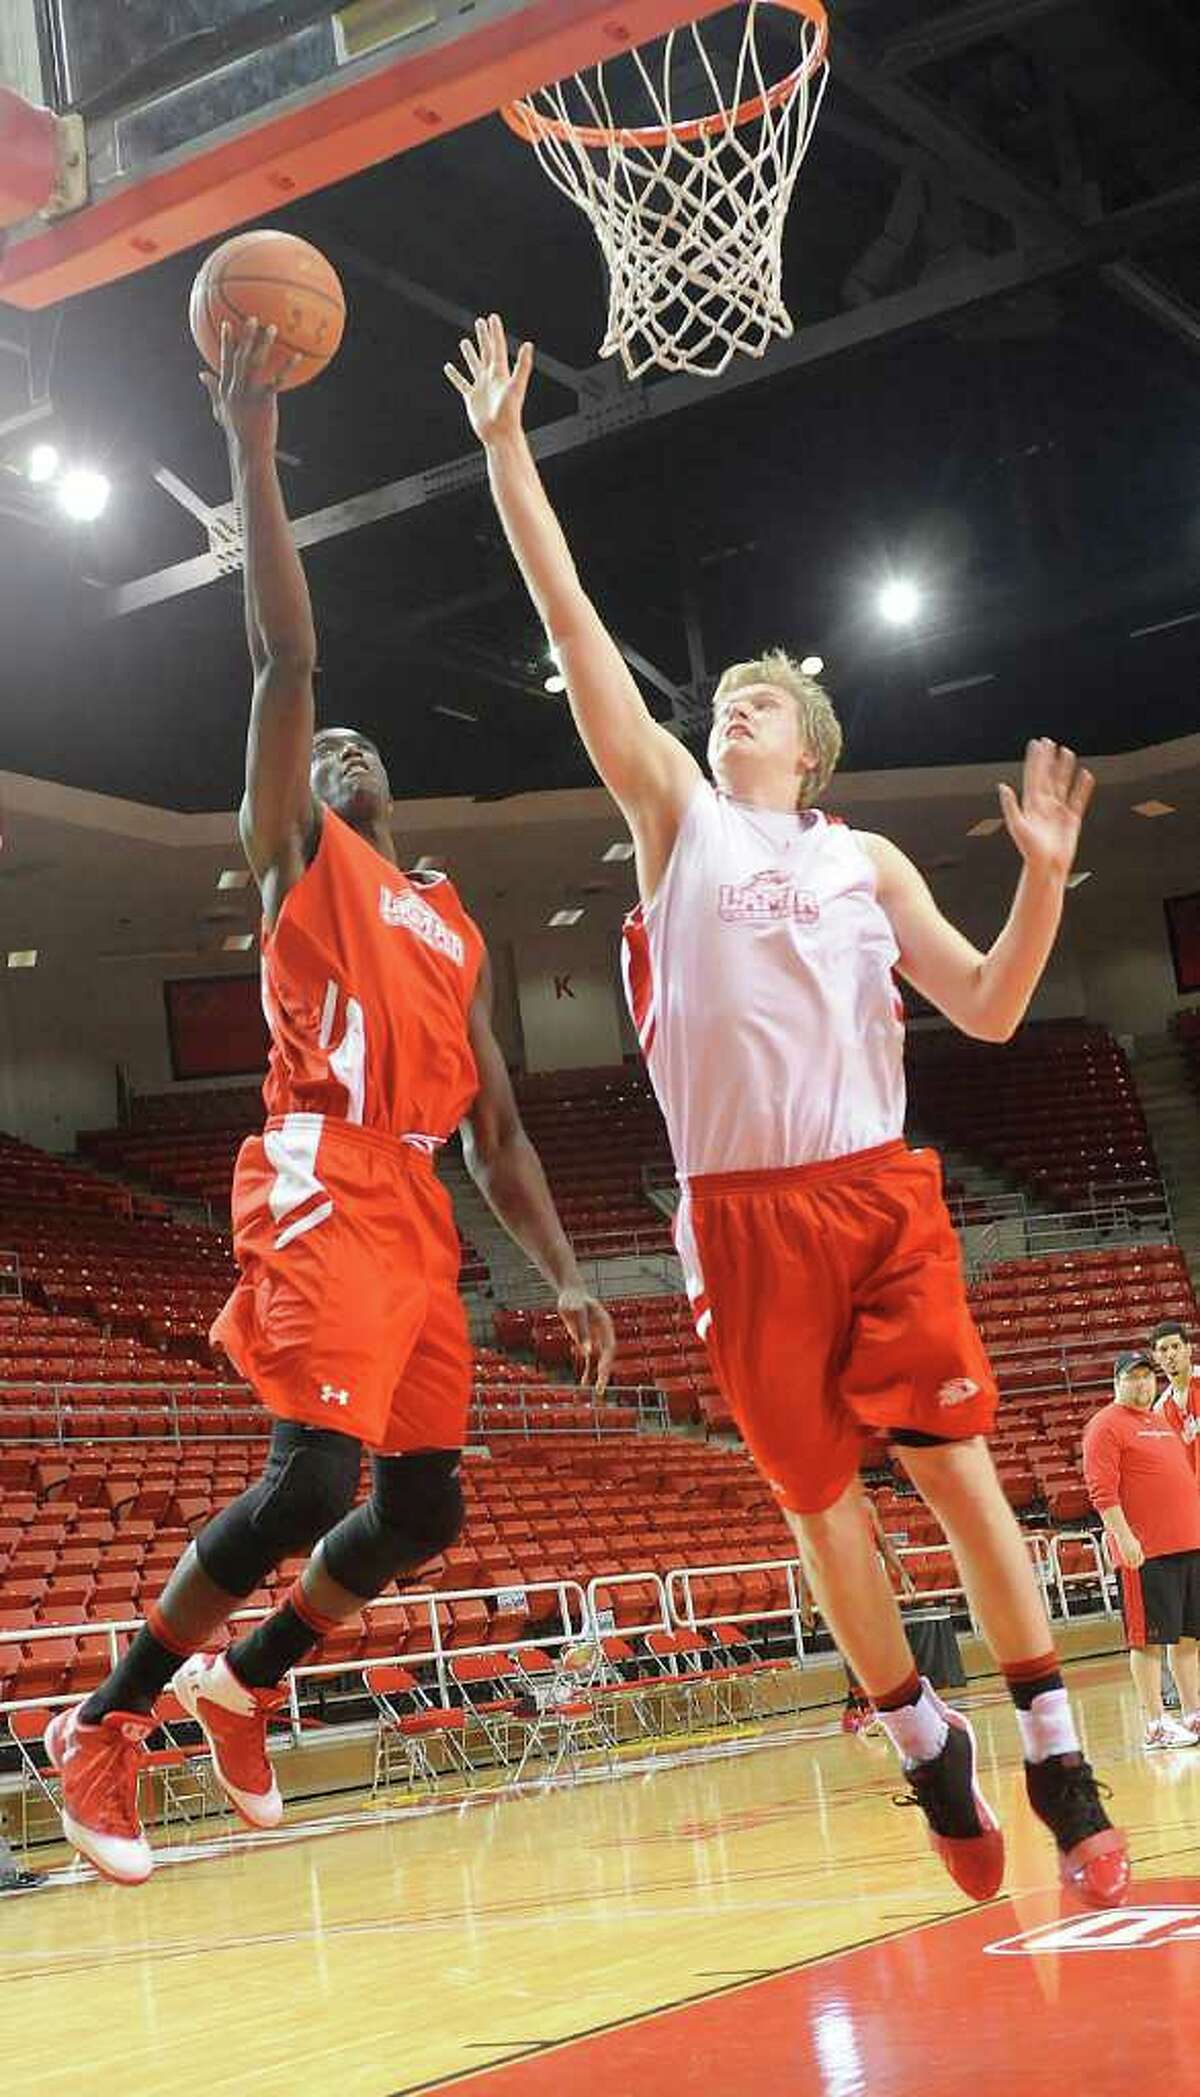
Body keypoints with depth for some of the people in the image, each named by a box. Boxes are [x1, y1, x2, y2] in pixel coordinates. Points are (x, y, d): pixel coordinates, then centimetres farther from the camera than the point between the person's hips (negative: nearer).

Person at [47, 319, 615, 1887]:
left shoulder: (451, 927, 25)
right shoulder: (296, 854, 10)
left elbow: (496, 1126, 21)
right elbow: (287, 657, -2)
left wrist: (562, 1272, 11)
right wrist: (254, 454, -7)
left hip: (423, 1216, 7)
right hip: (324, 1191, -7)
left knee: (426, 1509, 6)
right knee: (316, 1478, -18)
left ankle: (243, 1687, 26)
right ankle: (108, 1723, -2)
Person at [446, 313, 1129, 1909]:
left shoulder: (866, 862, 14)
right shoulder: (679, 814, 9)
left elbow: (988, 1012, 7)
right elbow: (575, 629, 3)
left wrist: (1044, 877, -8)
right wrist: (507, 450, -1)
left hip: (882, 1192, 1)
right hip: (746, 1211, 0)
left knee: (956, 1464, -2)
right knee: (818, 1494, 4)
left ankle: (1063, 1773, 7)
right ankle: (930, 1752, 21)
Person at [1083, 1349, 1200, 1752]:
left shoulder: (1162, 1422, 20)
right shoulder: (1105, 1426, -5)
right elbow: (1102, 1490, -13)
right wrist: (1123, 1536, -22)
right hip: (1146, 1552, -8)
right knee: (1149, 1639, -4)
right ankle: (1155, 1727, -1)